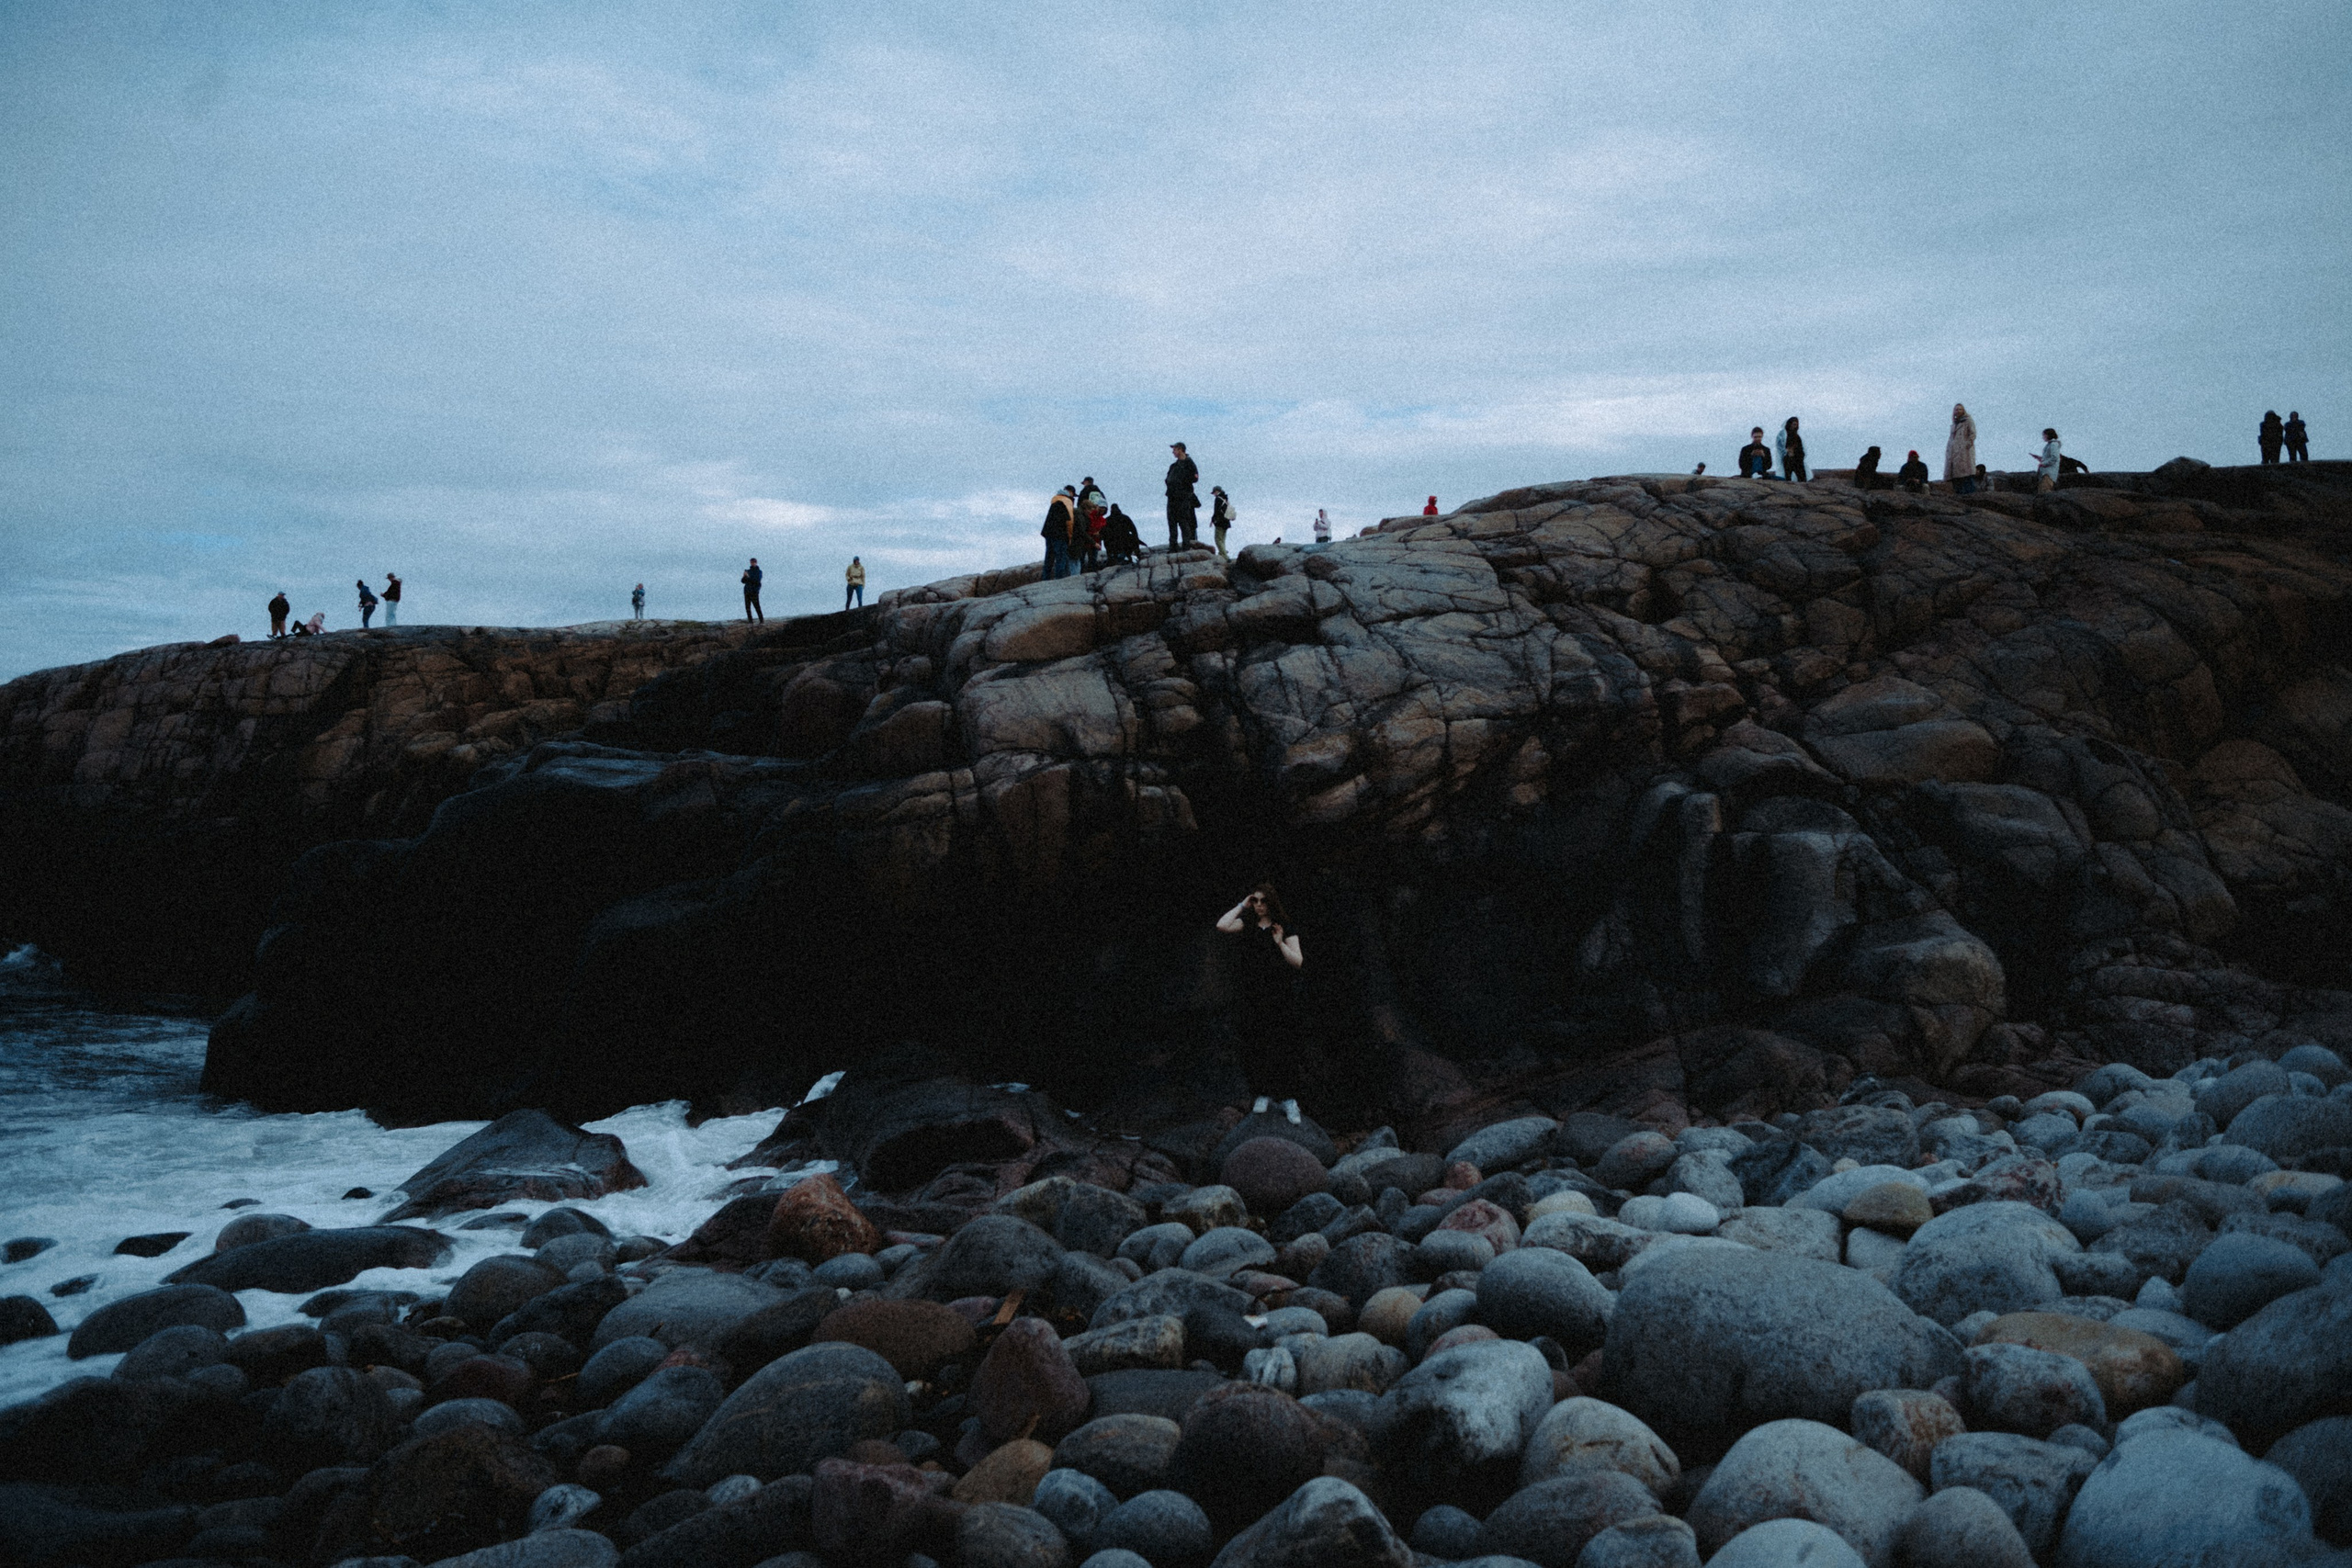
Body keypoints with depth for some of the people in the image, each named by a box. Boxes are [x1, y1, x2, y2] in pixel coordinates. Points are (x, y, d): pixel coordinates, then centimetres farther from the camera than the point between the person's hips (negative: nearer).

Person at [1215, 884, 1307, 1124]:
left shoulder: (1285, 929, 3)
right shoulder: (1247, 925, 9)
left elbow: (1298, 962, -2)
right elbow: (1222, 925, -9)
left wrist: (1280, 943, -14)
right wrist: (1241, 906, -2)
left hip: (1279, 997, -3)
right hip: (1250, 995, 3)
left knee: (1283, 1048, -6)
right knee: (1254, 1048, 3)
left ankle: (1290, 1100, -1)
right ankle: (1264, 1095, 16)